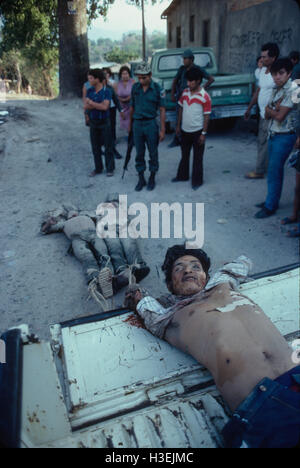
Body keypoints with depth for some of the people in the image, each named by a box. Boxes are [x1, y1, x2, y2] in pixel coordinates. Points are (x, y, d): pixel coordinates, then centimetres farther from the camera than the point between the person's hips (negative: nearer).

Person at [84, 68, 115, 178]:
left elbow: (105, 107, -22)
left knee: (108, 146, 2)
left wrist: (91, 103, -12)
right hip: (93, 122, 5)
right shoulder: (89, 91, 4)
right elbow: (86, 107, -5)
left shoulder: (106, 91, -10)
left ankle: (110, 168, 13)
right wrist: (99, 104, -16)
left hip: (104, 122, -5)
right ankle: (98, 168, 21)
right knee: (95, 147, 10)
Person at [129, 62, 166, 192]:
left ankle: (152, 178, 21)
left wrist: (162, 130, -9)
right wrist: (130, 125, 14)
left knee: (153, 153, 6)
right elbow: (132, 107, 12)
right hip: (137, 124, 3)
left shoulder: (157, 89, -7)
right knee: (139, 153, 8)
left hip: (151, 124, -3)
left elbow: (162, 110, -6)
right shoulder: (135, 87, 3)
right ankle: (141, 179, 19)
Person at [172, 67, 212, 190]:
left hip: (197, 131, -5)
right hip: (185, 130, 6)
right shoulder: (185, 92, 3)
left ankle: (197, 181, 16)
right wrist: (178, 126, 11)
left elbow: (206, 117, -12)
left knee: (197, 157, 5)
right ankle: (182, 175, 34)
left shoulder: (205, 97, -14)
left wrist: (203, 134, -14)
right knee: (184, 154, 18)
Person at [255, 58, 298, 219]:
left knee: (274, 172, -6)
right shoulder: (277, 90, 11)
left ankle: (270, 206, 3)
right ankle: (272, 200, 27)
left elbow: (279, 116, -21)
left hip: (284, 137, -8)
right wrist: (274, 108, -14)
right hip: (273, 134, 8)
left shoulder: (292, 90, -16)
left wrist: (270, 109, -3)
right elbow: (267, 115, 6)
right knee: (274, 170, 15)